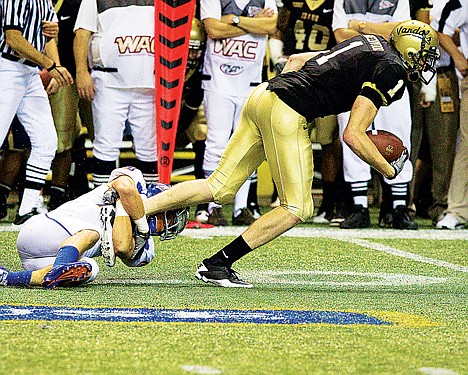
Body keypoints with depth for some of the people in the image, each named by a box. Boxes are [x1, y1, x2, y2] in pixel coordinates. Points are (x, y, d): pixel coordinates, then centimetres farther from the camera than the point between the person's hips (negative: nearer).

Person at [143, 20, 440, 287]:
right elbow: (353, 135, -12)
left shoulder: (368, 44, 22)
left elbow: (296, 60, 28)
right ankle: (217, 265, -3)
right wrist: (390, 171, 0)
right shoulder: (391, 70, -6)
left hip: (262, 95, 9)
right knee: (298, 209, -1)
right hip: (286, 114, -9)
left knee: (219, 188, 10)